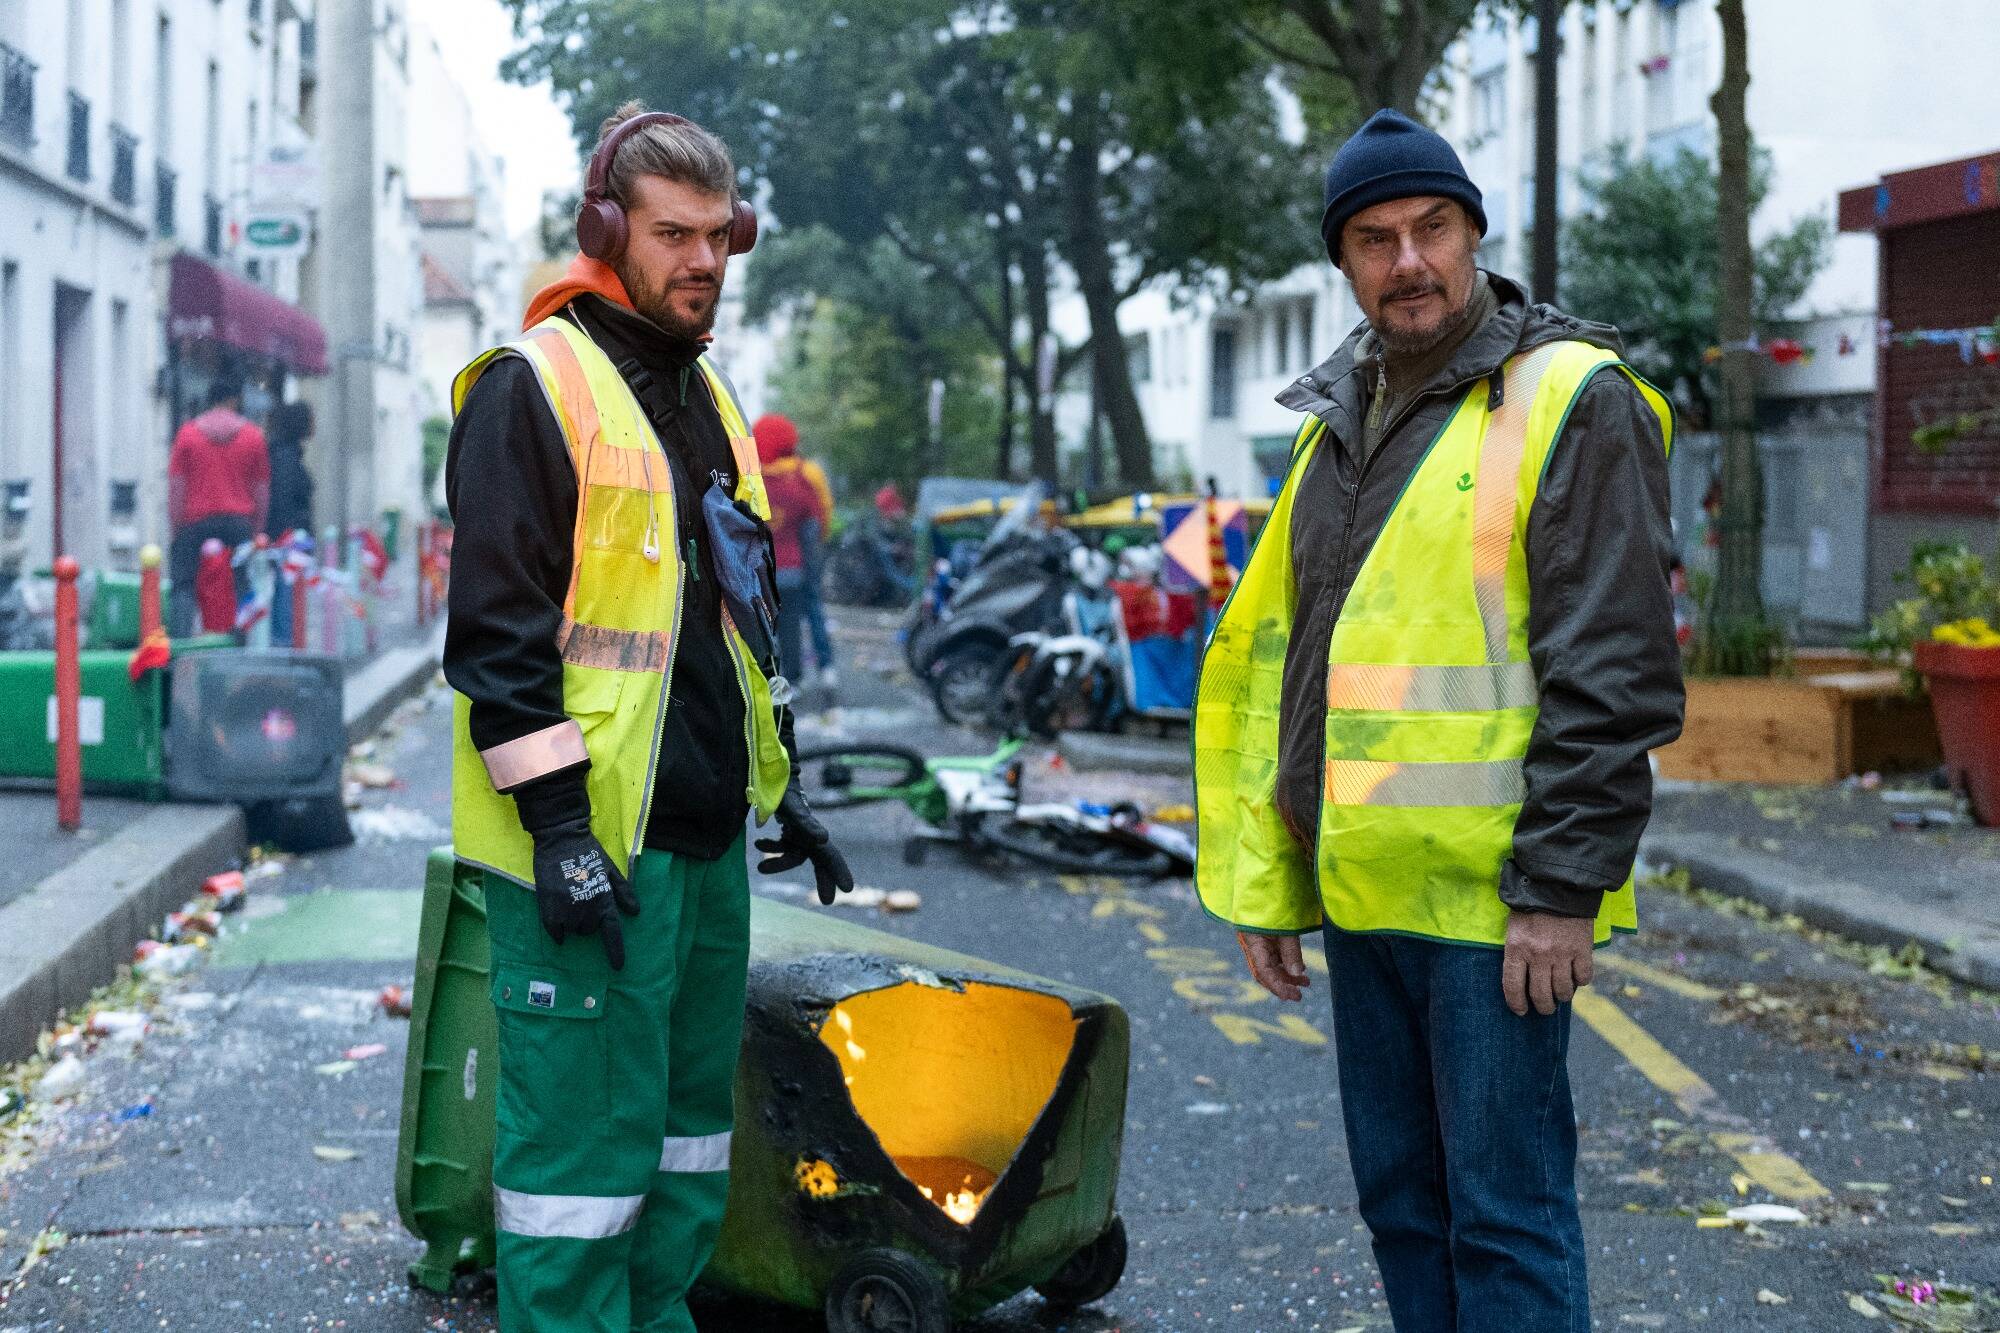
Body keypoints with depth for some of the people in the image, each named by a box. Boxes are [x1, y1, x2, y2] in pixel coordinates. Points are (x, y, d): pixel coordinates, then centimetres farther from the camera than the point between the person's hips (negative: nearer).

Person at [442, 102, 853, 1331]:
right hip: (592, 840, -9)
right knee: (585, 1131, -6)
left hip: (706, 832, 9)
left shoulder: (709, 395, 17)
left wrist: (782, 781, 22)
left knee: (691, 1111, 15)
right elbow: (499, 625, -15)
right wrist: (556, 824, -20)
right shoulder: (535, 388, -9)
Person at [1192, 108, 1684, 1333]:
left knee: (1504, 1211, -2)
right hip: (1360, 893, 7)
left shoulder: (1570, 400, -7)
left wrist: (1561, 885, -17)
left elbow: (1615, 672, -13)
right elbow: (1263, 660, 18)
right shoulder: (1333, 423, 15)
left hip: (1495, 901, -7)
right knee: (1400, 1199, 15)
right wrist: (1259, 879, 13)